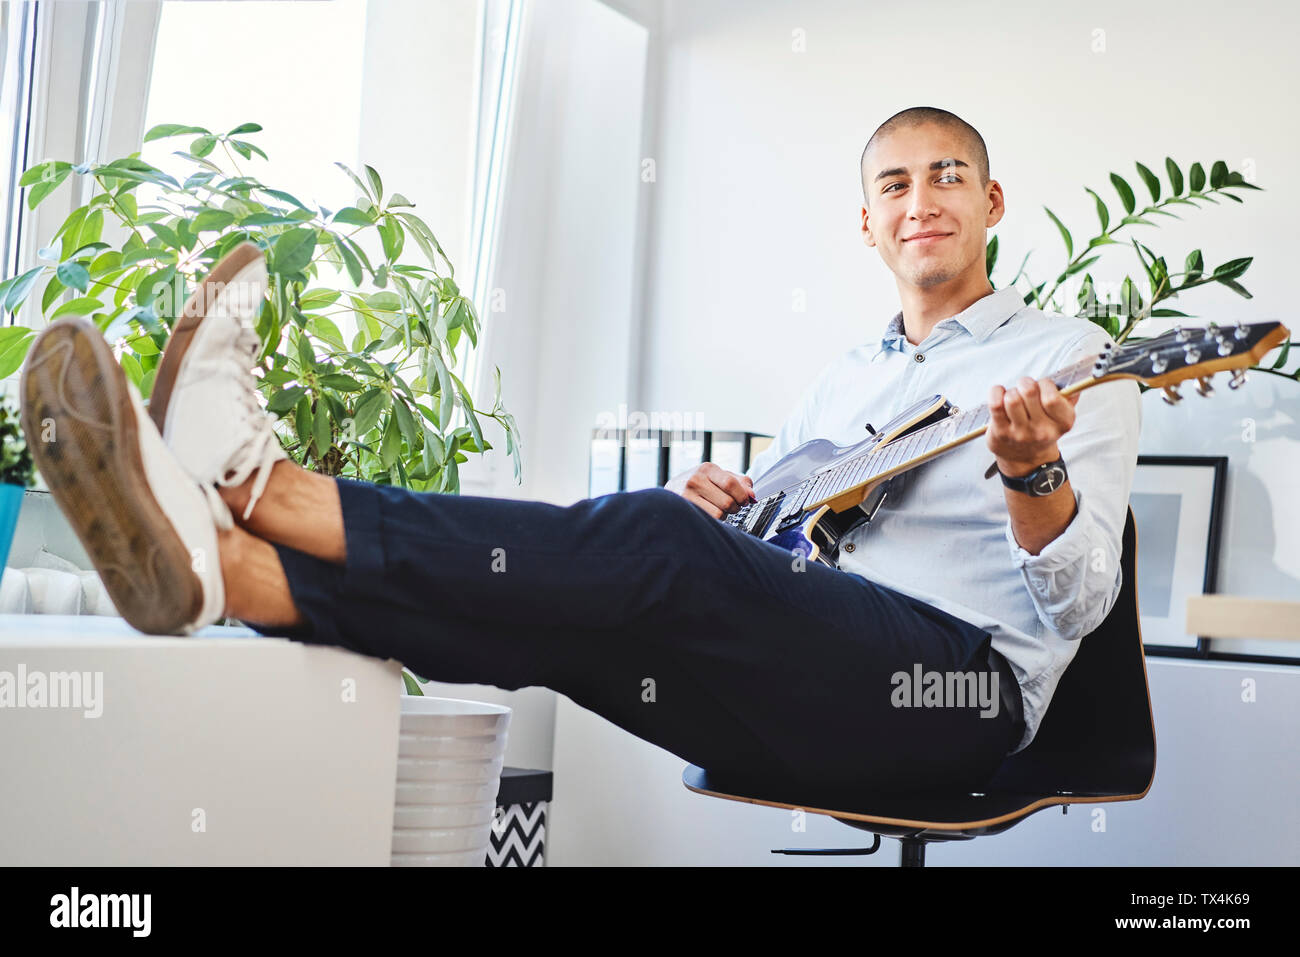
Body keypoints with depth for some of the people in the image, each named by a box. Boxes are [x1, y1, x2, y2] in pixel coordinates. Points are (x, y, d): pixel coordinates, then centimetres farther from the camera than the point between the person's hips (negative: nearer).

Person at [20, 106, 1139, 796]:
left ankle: (248, 475, -35)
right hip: (805, 687, 6)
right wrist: (719, 509, 2)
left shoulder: (1067, 355, 9)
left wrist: (1035, 477, -26)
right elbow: (763, 562, 26)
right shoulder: (845, 378, 28)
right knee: (556, 608, -23)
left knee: (653, 543, -32)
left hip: (965, 682, -6)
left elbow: (1079, 600, -4)